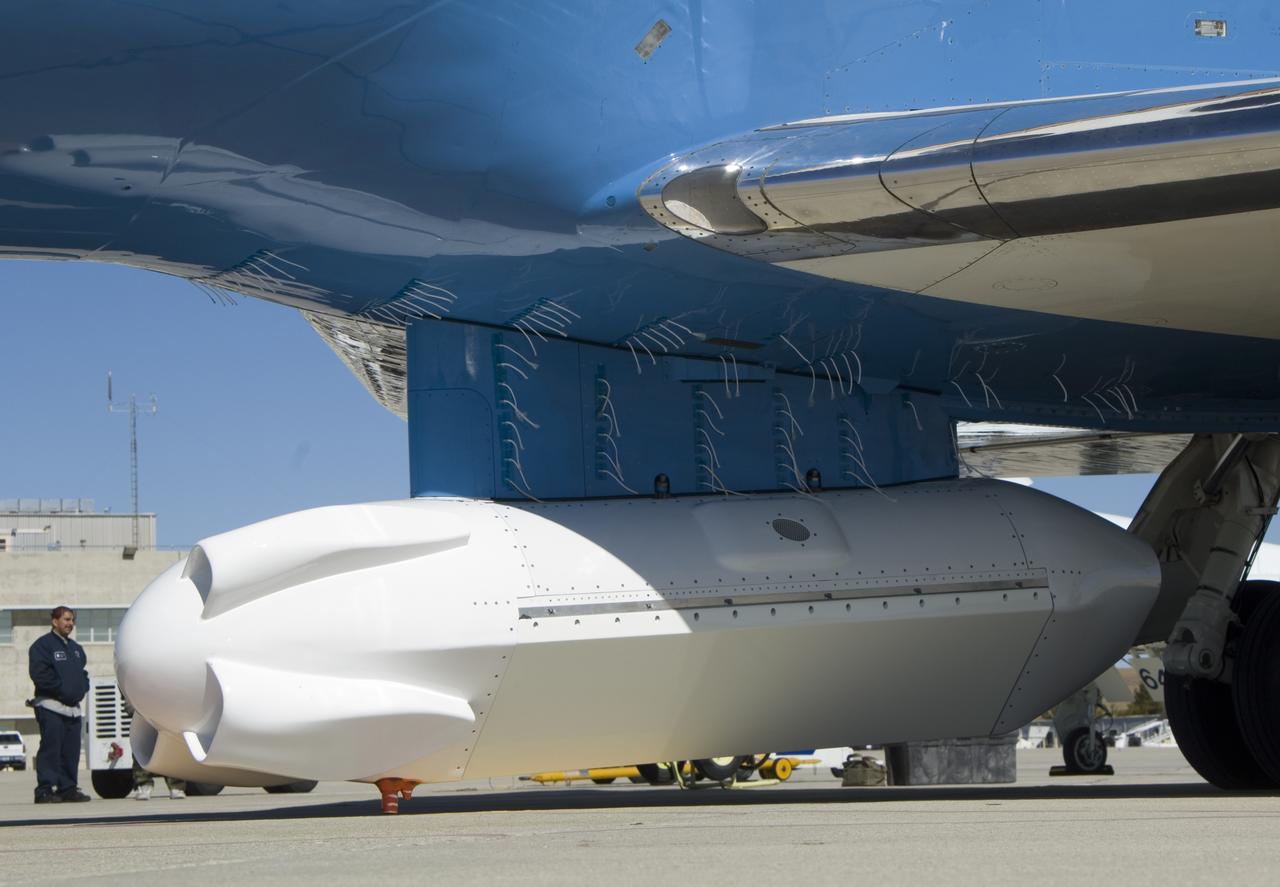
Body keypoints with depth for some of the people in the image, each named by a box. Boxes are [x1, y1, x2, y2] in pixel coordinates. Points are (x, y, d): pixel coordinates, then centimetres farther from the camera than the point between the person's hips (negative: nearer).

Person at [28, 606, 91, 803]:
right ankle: (45, 790, -10)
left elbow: (83, 673, 26)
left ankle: (68, 788, 11)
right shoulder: (42, 645, -4)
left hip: (73, 708, 8)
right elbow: (40, 674, -14)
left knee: (71, 751, 6)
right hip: (51, 707, -8)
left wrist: (82, 688, 5)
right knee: (50, 749, -11)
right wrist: (63, 689, -16)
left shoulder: (76, 648, 20)